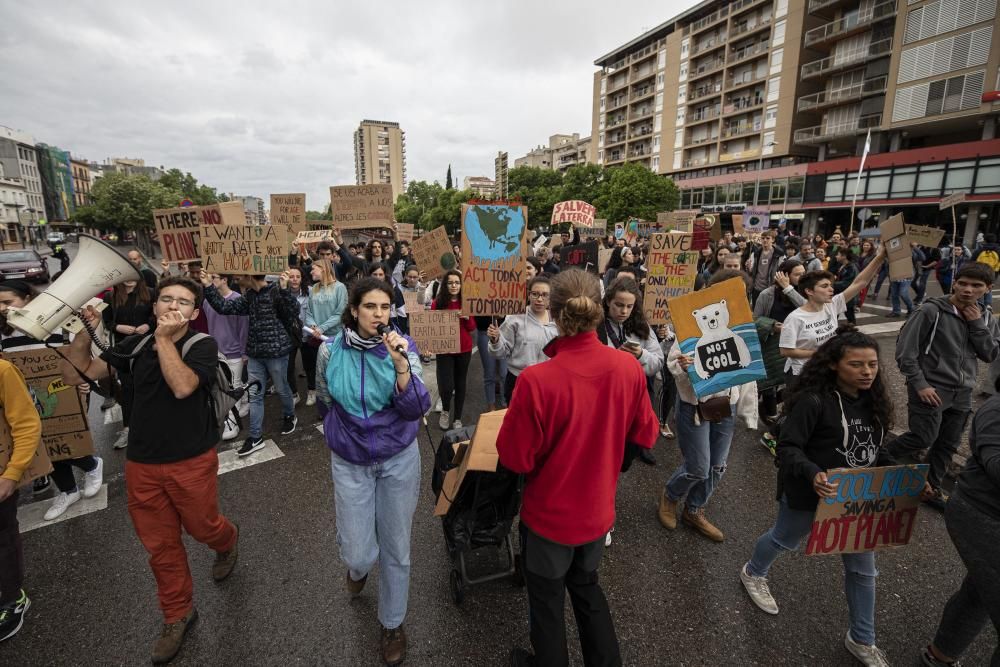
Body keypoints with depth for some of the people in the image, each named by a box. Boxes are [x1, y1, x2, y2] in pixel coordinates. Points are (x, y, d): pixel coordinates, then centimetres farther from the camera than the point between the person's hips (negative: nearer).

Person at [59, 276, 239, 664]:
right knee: (160, 545, 14)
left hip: (192, 462, -4)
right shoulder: (135, 345, 1)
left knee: (201, 528, 15)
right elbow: (75, 375, -1)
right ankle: (177, 615, 34)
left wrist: (164, 339, -25)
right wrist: (85, 332, -13)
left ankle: (228, 541, 52)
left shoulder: (203, 345, -12)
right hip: (142, 464, 4)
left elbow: (183, 387, -29)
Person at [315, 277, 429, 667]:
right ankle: (357, 568, 46)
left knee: (396, 549, 12)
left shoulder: (403, 346, -14)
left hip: (399, 459, 0)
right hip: (349, 462, 1)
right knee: (358, 554, 6)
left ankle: (392, 623, 40)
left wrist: (401, 364, -36)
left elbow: (417, 409, -23)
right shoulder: (331, 350, -11)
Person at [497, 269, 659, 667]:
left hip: (549, 513, -4)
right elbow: (645, 437, -2)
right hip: (598, 508, 4)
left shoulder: (537, 379, -31)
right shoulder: (629, 367, -16)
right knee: (586, 585, 31)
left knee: (547, 599, 23)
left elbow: (515, 459, -20)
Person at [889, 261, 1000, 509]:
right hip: (931, 389, -6)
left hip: (962, 393, 6)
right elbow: (905, 350, -13)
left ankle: (932, 488, 27)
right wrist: (920, 384, -16)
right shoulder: (932, 310, -12)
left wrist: (977, 324, -9)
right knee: (923, 439, -8)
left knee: (947, 446, 12)